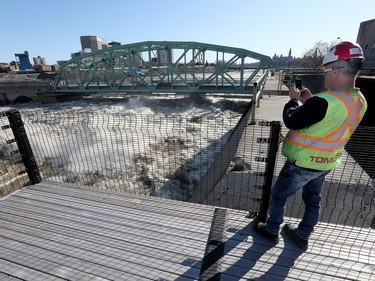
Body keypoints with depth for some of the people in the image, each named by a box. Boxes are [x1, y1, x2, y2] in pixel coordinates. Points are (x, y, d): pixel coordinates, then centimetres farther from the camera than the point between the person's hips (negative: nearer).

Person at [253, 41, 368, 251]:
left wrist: (294, 100, -3)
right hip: (325, 163, 8)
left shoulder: (324, 102, -32)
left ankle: (271, 231, 34)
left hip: (302, 163, -8)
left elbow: (291, 121, -20)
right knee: (313, 200, 23)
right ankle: (302, 236, 44)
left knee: (279, 196, 14)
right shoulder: (360, 102, -2)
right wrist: (310, 100, 6)